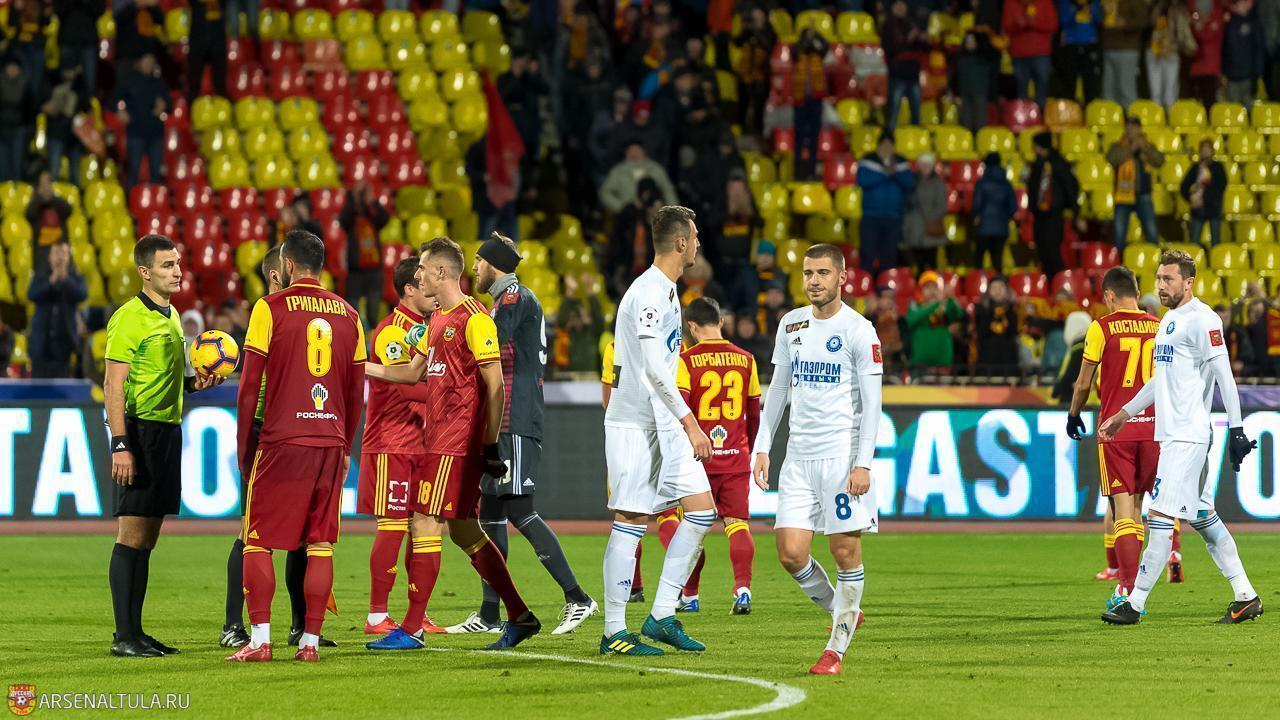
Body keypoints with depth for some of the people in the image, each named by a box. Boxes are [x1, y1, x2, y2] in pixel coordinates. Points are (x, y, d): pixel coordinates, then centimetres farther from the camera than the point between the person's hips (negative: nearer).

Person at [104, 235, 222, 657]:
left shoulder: (171, 317, 16)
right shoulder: (130, 318, -10)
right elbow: (114, 386, -15)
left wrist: (195, 383, 8)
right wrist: (120, 444, -22)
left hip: (168, 431, 9)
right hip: (141, 431, -9)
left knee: (147, 537, 10)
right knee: (131, 534, -8)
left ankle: (136, 632, 14)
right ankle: (124, 636, -7)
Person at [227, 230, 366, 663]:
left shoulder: (270, 309, -3)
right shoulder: (347, 315, 10)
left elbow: (250, 385, -4)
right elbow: (356, 393, 13)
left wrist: (243, 445, 5)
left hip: (281, 441, -4)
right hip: (330, 442, 4)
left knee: (258, 542, 2)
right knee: (321, 544, 7)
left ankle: (259, 639, -8)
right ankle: (310, 641, 4)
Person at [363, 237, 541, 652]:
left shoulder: (474, 319, -13)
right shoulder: (438, 319, 16)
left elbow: (495, 387, -15)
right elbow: (413, 372, 26)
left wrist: (490, 445, -17)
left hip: (456, 445, -9)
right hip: (439, 440, 9)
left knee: (424, 525, -9)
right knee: (463, 531, 11)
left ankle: (412, 629, -7)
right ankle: (520, 617, 16)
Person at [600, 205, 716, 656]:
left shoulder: (665, 291, 16)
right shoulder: (648, 292, -15)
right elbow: (654, 368, -22)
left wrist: (683, 422, 24)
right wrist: (690, 423, -22)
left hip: (664, 424, 9)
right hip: (634, 422, -9)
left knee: (702, 509, 2)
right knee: (630, 522, -6)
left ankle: (663, 616, 6)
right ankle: (614, 632, -1)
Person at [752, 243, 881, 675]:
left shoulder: (859, 331, -5)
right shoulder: (791, 325, 11)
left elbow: (871, 402, -7)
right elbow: (778, 389, 18)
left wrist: (863, 463, -14)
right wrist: (762, 448, 11)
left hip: (843, 455, -5)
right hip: (799, 457, 5)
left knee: (845, 551, -5)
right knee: (791, 552, -2)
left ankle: (837, 648, 4)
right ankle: (841, 612, 21)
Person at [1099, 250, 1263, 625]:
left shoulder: (1202, 320, -11)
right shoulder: (1169, 320, 18)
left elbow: (1224, 375, -15)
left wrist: (1236, 429, -19)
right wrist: (1123, 415, 29)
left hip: (1187, 435, -10)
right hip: (1172, 434, 10)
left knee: (1161, 516, -10)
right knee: (1203, 516, 11)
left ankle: (1135, 603, -10)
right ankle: (1245, 596, 15)